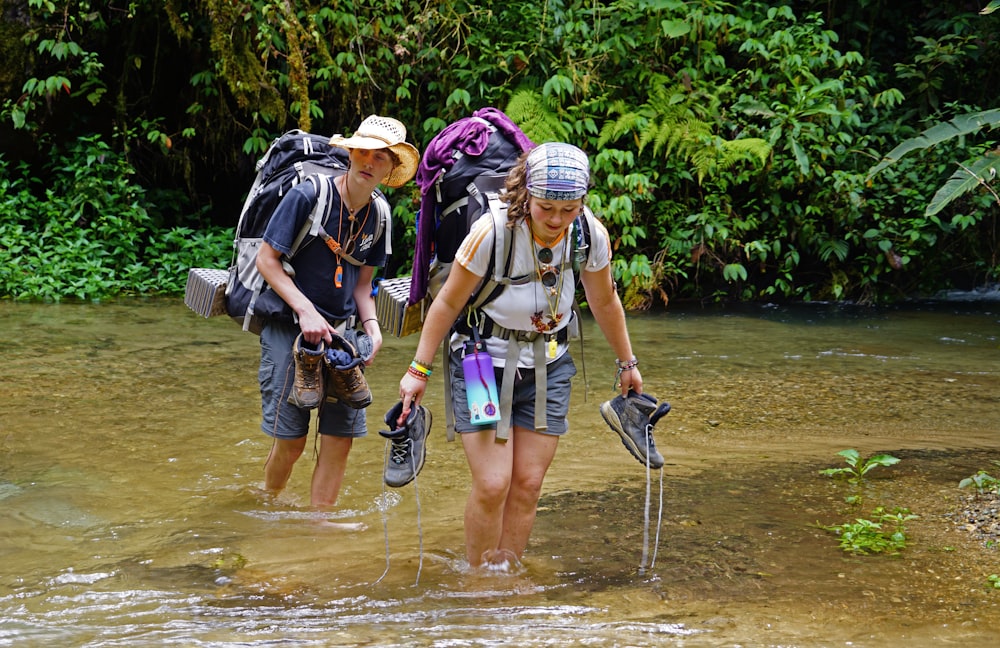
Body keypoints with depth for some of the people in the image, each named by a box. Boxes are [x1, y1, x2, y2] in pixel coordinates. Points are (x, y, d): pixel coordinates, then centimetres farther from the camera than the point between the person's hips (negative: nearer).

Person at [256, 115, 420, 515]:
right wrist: (306, 311, -18)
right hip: (290, 329, -5)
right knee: (290, 441, -2)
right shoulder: (307, 196, -13)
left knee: (340, 437, 0)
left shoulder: (377, 217, 5)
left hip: (342, 332, 5)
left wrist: (371, 325, -5)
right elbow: (266, 260, -11)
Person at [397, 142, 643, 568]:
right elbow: (448, 302, -12)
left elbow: (604, 301, 7)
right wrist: (419, 369, -9)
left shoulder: (592, 236, -12)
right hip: (484, 360, -4)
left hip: (547, 367, 4)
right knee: (492, 484, -10)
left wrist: (627, 362, 18)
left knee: (528, 485, 2)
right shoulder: (493, 232, -24)